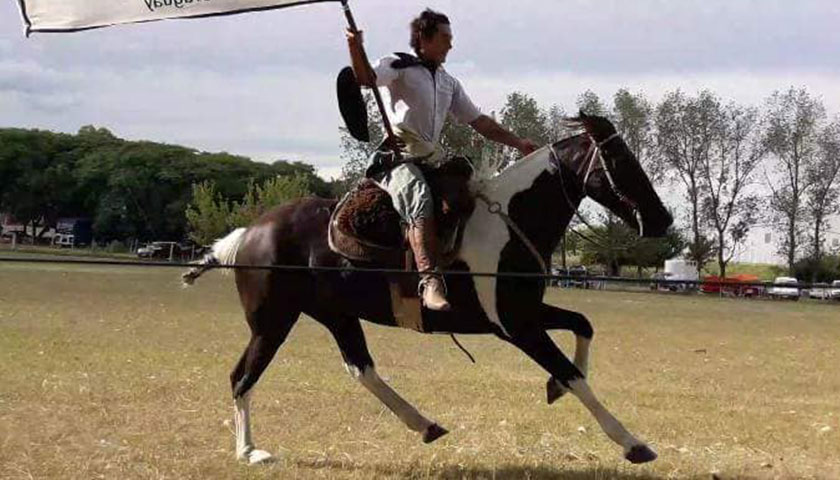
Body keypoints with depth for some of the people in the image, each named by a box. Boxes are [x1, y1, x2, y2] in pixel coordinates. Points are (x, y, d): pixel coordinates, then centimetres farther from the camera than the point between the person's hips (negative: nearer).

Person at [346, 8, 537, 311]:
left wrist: (518, 143, 16)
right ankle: (430, 280, -47)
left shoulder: (449, 83, 23)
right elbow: (367, 79, -16)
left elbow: (479, 122, 23)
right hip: (399, 156, -9)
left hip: (431, 160, 9)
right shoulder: (400, 66, 3)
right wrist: (355, 48, -35)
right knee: (419, 196, -33)